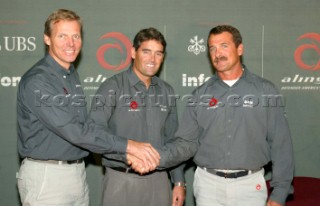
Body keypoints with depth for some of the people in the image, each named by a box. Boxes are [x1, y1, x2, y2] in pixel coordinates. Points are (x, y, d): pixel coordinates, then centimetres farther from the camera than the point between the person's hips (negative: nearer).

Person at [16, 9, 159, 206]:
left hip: (78, 173, 7)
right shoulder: (36, 81, -18)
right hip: (46, 175, -7)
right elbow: (74, 130, -25)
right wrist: (127, 145, -25)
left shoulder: (72, 75, 8)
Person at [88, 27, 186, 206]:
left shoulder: (166, 91, 8)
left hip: (159, 180, 5)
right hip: (122, 180, -4)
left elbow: (172, 140, 12)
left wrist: (179, 182, 10)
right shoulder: (112, 87, -7)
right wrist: (127, 153, -27)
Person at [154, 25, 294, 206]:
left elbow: (281, 145, -3)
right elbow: (188, 142, 0)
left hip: (251, 184, -1)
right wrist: (158, 157, -18)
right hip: (208, 183, 2)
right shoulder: (201, 95, 3)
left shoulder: (265, 91, -2)